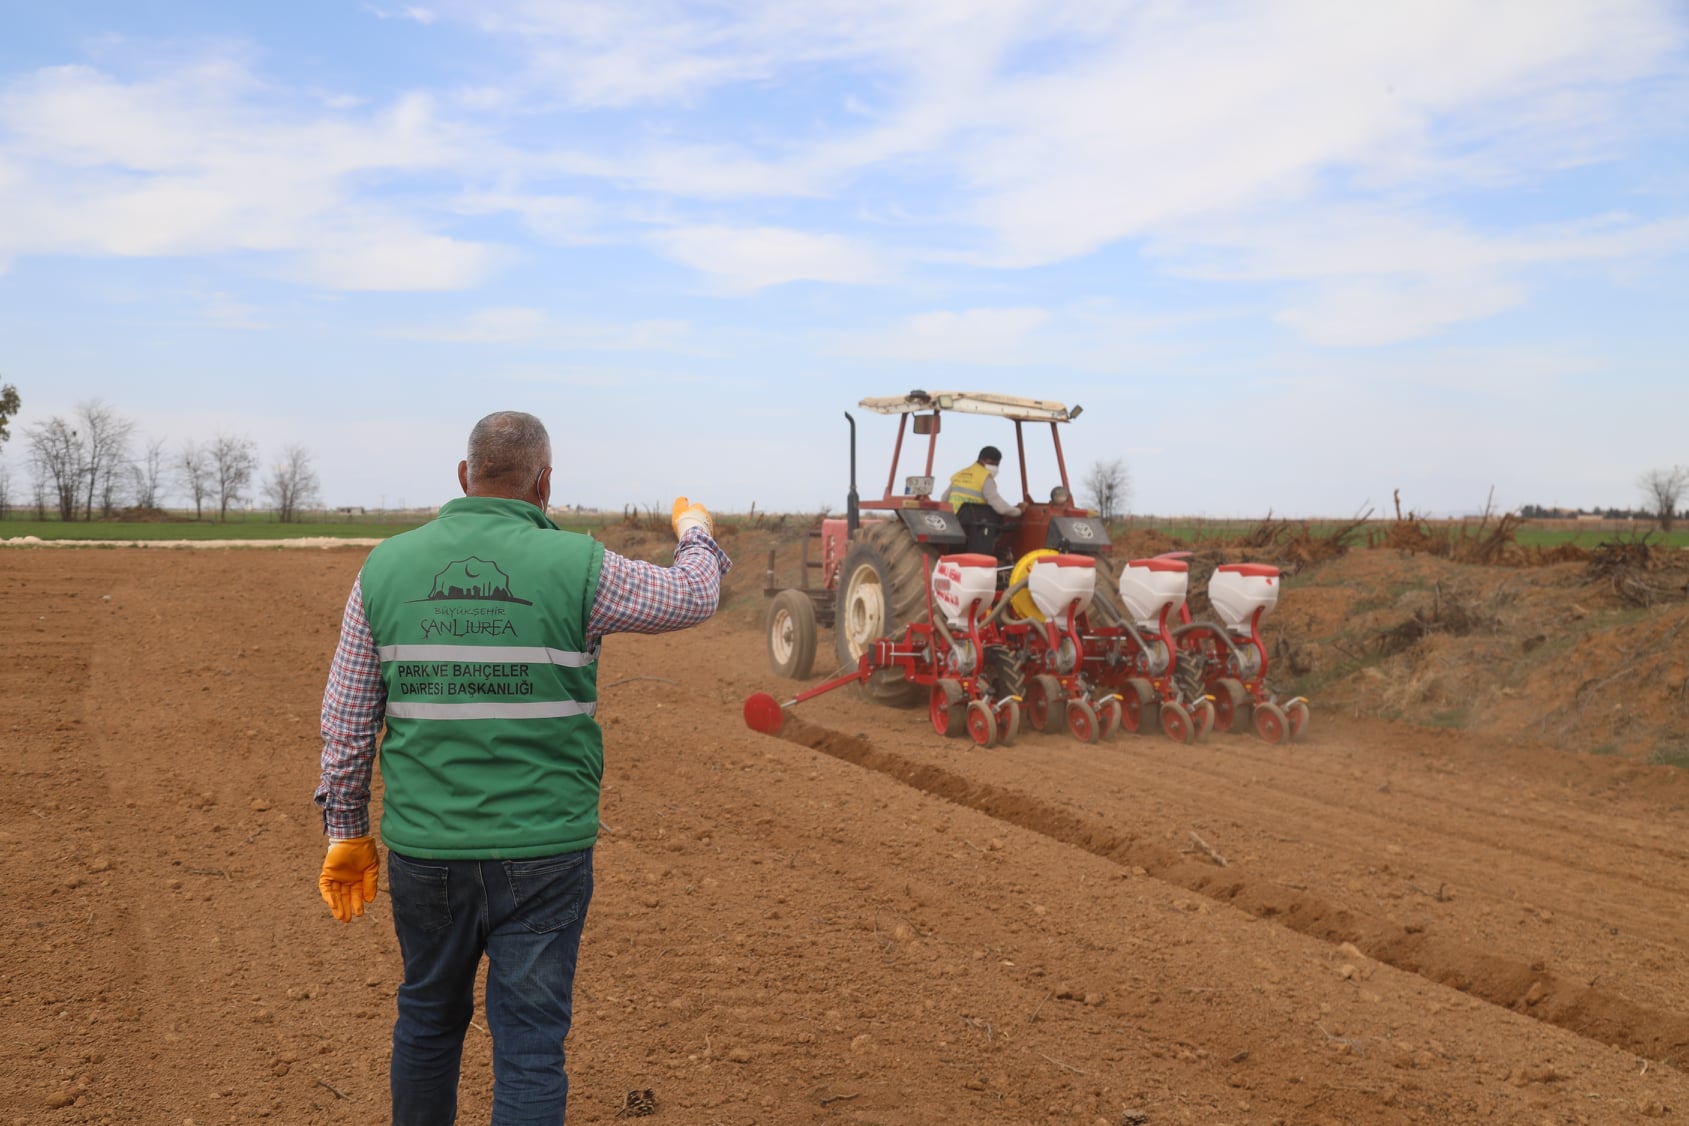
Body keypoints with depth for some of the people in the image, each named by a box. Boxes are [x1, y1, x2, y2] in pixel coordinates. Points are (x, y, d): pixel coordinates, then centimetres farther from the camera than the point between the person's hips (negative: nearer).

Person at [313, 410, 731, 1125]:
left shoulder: (386, 567, -1)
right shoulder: (576, 568, -10)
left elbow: (346, 718, 4)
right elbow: (694, 597, 4)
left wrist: (346, 832, 14)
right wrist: (694, 531, 25)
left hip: (424, 847, 3)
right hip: (541, 851, -3)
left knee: (429, 1018, 24)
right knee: (529, 1044, 7)